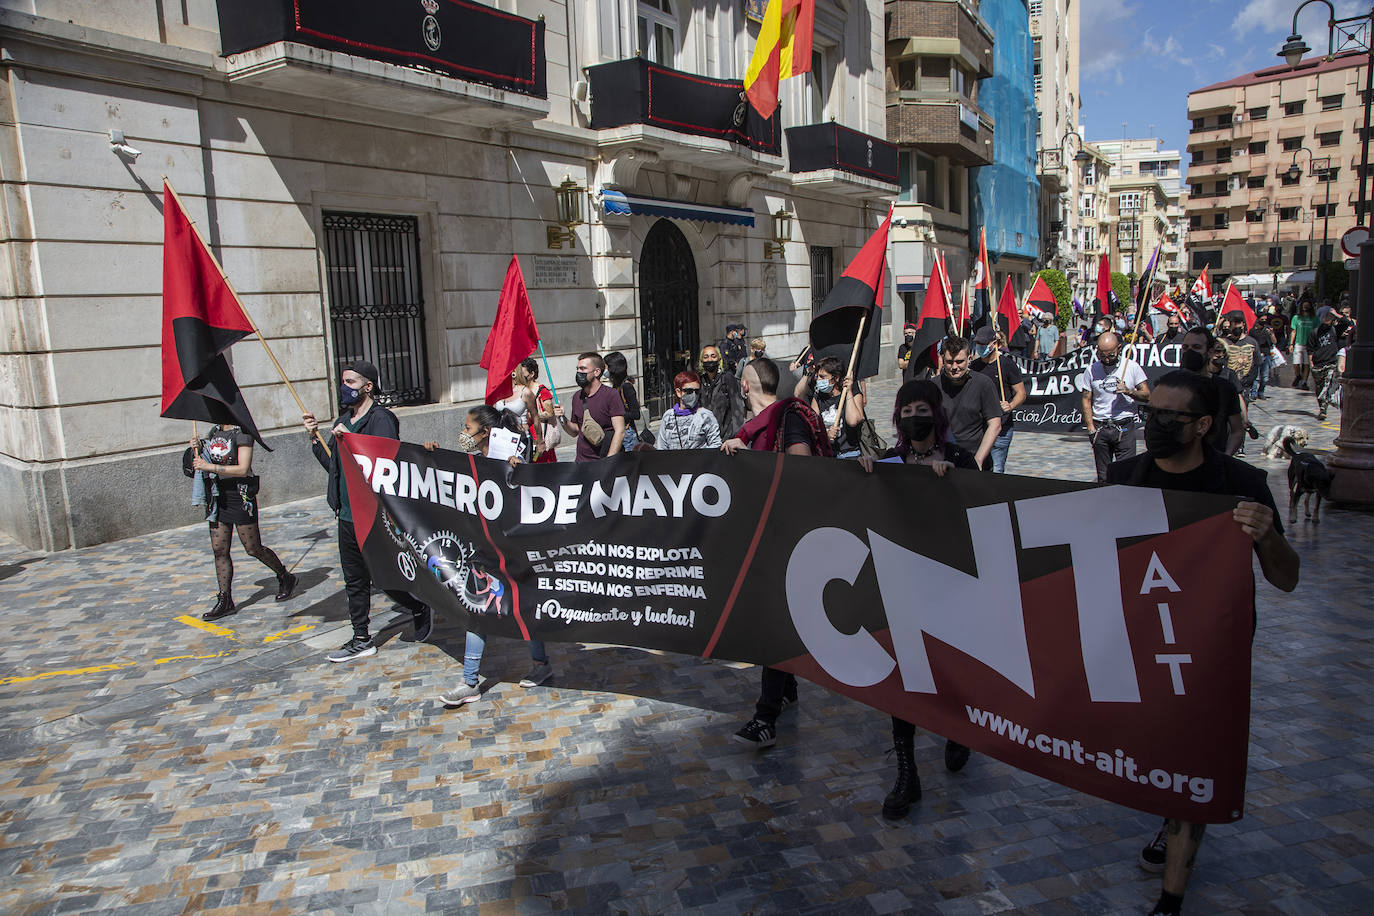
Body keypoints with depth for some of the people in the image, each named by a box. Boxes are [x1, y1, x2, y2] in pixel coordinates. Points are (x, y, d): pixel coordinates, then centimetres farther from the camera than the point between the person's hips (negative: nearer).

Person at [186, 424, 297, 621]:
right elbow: (204, 461, 20)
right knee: (219, 550, 4)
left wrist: (209, 467, -23)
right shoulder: (213, 432, 11)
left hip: (240, 496, -7)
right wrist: (198, 448, 0)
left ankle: (286, 578, 21)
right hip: (218, 497, 7)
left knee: (253, 549, -1)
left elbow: (243, 469, -20)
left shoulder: (242, 433, -11)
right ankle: (225, 601, 10)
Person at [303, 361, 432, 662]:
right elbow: (333, 465, 18)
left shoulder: (381, 419, -13)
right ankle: (361, 640, 25)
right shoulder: (343, 421, 14)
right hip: (347, 515, 9)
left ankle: (421, 608, 25)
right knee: (355, 581, 14)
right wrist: (314, 437, 8)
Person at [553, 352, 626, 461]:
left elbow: (620, 432, -11)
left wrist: (608, 463, -17)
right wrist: (563, 419, 2)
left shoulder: (611, 394, -5)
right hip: (581, 461, 4)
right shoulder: (577, 397, 13)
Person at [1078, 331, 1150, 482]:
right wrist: (1091, 429, -3)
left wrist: (1128, 391, -18)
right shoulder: (1091, 370, 4)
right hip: (1100, 429, 1)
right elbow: (1086, 401, 6)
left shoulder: (1132, 366, 1)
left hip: (1125, 428, -1)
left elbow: (1147, 395, 2)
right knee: (1103, 478, 5)